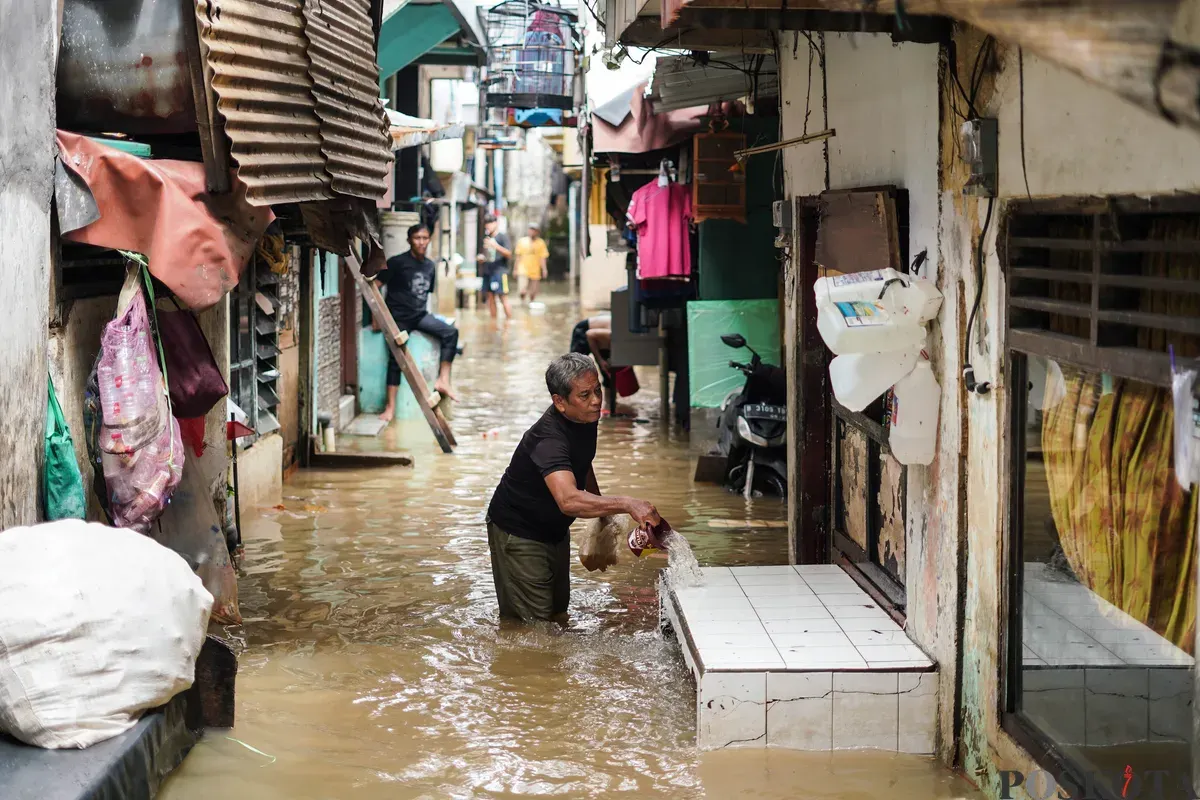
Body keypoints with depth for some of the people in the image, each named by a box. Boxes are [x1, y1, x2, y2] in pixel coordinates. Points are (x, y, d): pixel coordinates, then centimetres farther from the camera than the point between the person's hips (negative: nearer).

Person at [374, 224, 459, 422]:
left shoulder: (430, 266, 9)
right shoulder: (397, 263, -10)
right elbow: (374, 286, -10)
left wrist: (422, 311, 10)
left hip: (420, 315, 6)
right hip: (399, 317, -6)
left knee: (450, 332, -14)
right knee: (396, 359, -11)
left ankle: (443, 380, -11)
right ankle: (390, 407, -6)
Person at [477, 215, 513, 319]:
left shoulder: (503, 237, -2)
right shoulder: (486, 238, 18)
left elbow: (509, 254, -12)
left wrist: (496, 245, -23)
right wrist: (480, 258, 7)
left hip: (500, 272, -7)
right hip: (487, 272, 7)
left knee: (503, 298, -9)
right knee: (490, 298, 7)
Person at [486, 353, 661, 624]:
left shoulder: (587, 418, -7)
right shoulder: (549, 439, -37)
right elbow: (568, 500, -54)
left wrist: (605, 515, 17)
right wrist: (627, 504, -60)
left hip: (554, 529, 9)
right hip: (519, 532, -9)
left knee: (558, 616, 20)